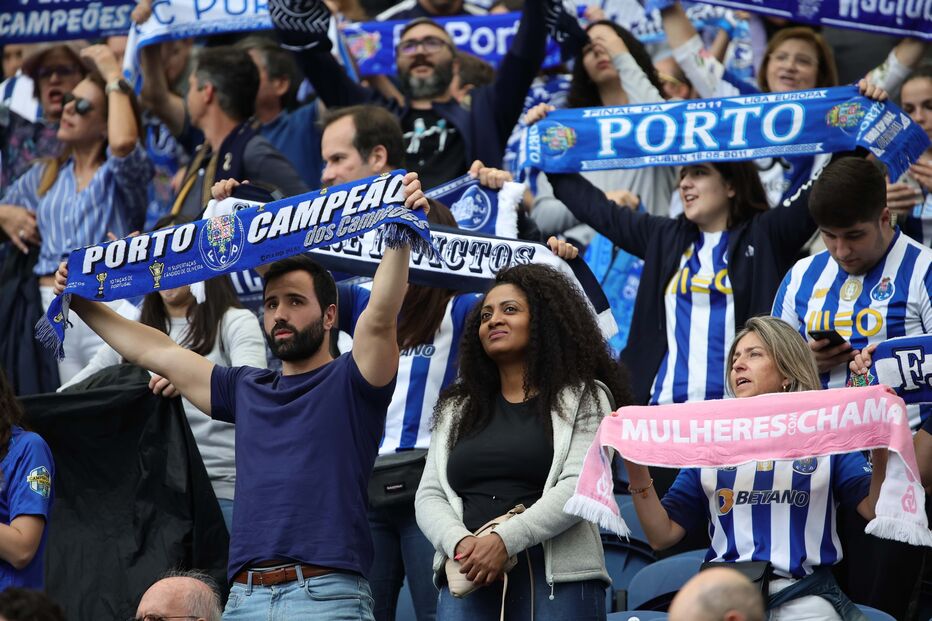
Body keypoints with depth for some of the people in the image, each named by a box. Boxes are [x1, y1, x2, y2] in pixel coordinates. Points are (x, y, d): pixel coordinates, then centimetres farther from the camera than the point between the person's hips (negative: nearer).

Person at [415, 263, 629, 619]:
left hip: (557, 579, -4)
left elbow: (580, 486, -6)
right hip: (468, 577, 4)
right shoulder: (456, 409, 22)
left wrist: (505, 540, -18)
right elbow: (429, 496, 14)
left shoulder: (584, 399, 8)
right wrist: (460, 543, -9)